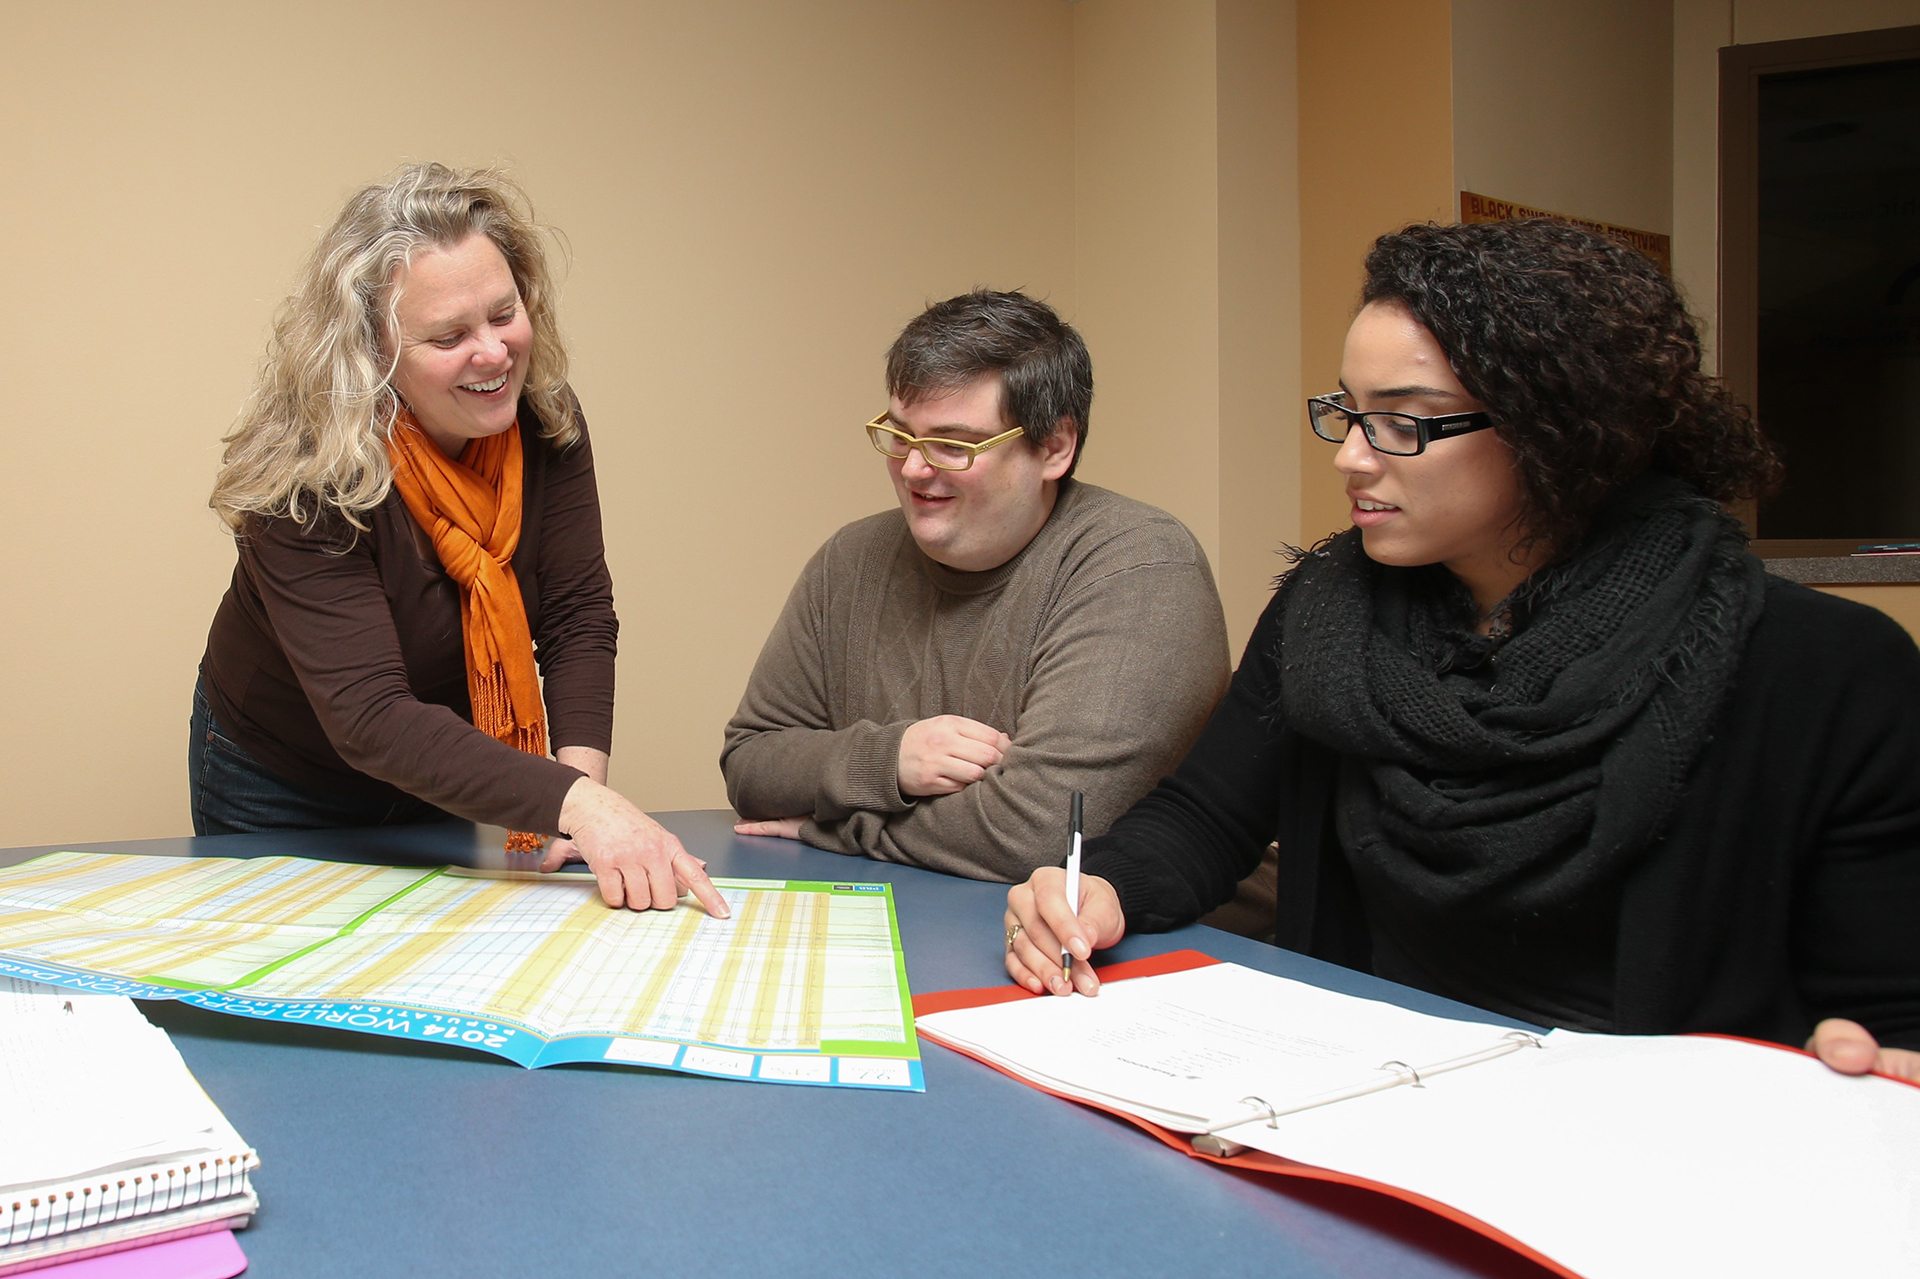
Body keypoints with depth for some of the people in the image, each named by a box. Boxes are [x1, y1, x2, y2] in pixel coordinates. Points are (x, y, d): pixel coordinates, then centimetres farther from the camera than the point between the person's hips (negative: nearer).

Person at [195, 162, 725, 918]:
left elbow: (577, 616, -17)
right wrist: (573, 805, -52)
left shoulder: (543, 422, -18)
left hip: (441, 792, 4)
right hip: (282, 793, -3)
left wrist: (584, 772, -35)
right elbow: (369, 719, -40)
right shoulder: (306, 483, -33)